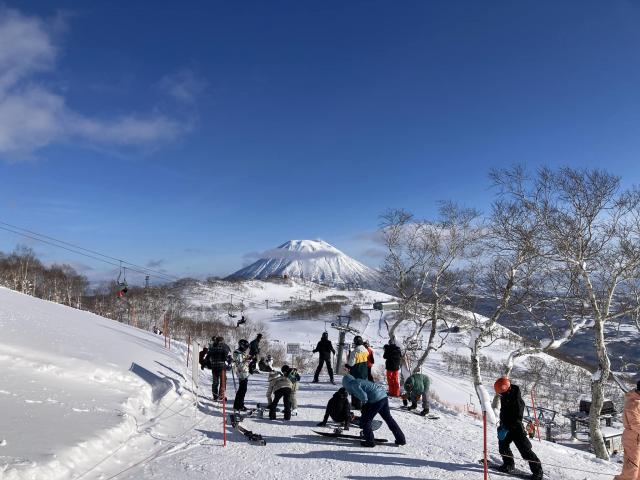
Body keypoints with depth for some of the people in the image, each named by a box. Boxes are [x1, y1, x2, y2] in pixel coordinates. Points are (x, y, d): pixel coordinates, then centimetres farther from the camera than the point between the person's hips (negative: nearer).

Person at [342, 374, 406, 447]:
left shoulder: (353, 385, -4)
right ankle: (401, 439, 30)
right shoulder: (359, 381, 23)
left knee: (365, 420, 6)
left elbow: (364, 396, -16)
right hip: (384, 397, 9)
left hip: (376, 400, -9)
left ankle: (370, 441, 11)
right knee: (388, 418, 23)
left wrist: (364, 407, 1)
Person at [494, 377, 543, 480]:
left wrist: (506, 427, -25)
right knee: (502, 445, 13)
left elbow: (516, 417, -25)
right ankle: (509, 464, 32)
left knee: (525, 449, -5)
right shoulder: (504, 397, 5)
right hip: (507, 427, 9)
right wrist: (502, 425, 14)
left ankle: (537, 470, 5)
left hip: (516, 428, -9)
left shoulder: (516, 400, -23)